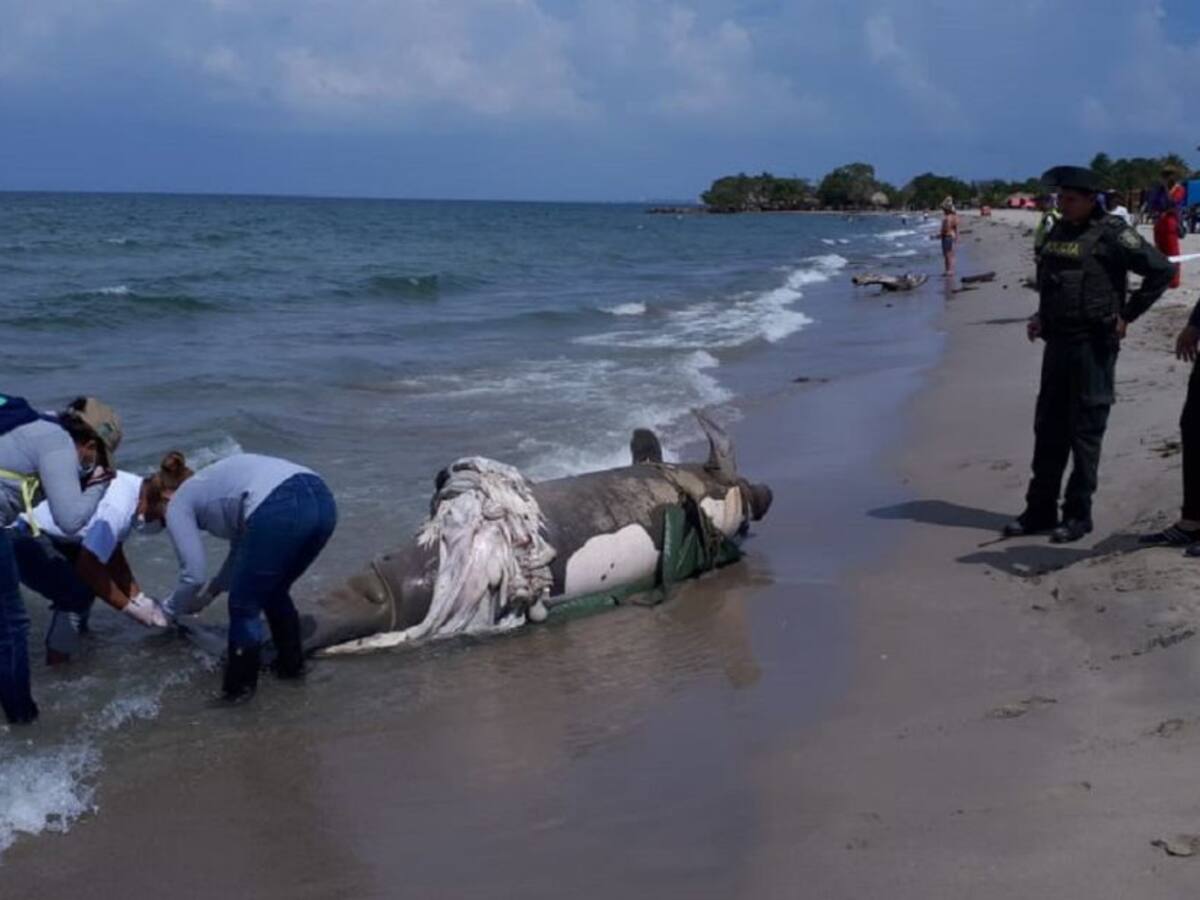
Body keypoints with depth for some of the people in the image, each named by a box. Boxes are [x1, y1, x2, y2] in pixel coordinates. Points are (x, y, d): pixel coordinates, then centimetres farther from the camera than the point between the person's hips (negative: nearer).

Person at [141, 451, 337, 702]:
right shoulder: (213, 485, 38)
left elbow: (194, 574, 11)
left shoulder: (178, 504, 18)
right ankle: (291, 663, 44)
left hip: (280, 511, -8)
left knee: (244, 606, 14)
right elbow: (242, 550, 43)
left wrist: (171, 608, 30)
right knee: (274, 592, 30)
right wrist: (210, 592, 52)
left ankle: (239, 685, 26)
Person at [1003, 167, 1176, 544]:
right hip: (1057, 342, 8)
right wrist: (1042, 315, 11)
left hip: (1093, 346, -8)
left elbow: (1161, 270, -13)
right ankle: (1040, 510, 18)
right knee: (1048, 428, 10)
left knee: (1085, 431, -1)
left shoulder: (1111, 234, -10)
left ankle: (1078, 515, 7)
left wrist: (1126, 315, -11)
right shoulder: (1057, 233, 13)